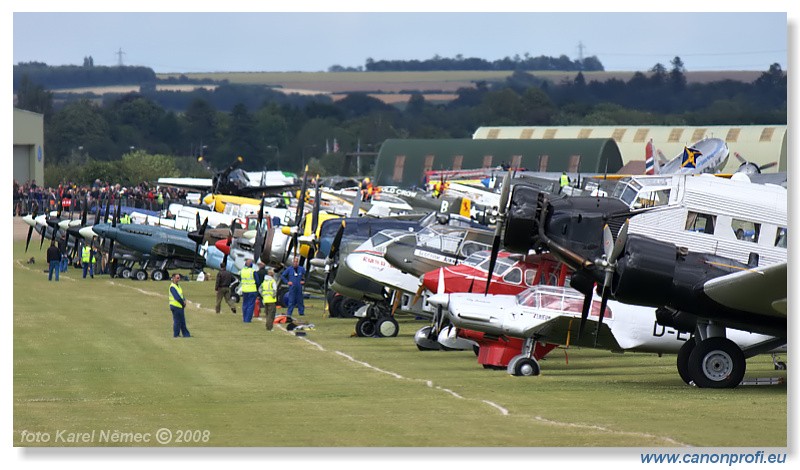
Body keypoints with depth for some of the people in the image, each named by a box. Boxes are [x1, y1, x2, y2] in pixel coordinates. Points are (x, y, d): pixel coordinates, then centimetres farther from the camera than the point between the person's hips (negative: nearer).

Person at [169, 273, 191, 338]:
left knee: (182, 321, 11)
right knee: (177, 321, -3)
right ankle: (176, 334, 4)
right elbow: (177, 297, -22)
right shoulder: (172, 287, -15)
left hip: (180, 306, 9)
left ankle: (186, 334, 14)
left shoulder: (178, 286, 14)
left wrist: (184, 300, -4)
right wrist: (183, 303, -11)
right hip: (175, 306, -9)